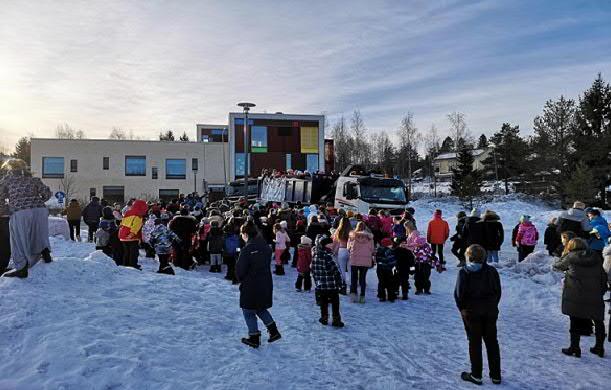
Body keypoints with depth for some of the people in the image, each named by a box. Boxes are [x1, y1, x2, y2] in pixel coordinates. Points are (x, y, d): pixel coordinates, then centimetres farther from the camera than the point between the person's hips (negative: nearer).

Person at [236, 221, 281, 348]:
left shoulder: (247, 250, -21)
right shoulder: (265, 246, 1)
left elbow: (239, 270, -16)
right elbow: (266, 264, 6)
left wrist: (240, 280, 4)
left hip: (250, 286, -7)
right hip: (266, 284, 7)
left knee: (249, 312, 12)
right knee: (261, 309, 25)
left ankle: (254, 338, 19)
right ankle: (274, 331, 22)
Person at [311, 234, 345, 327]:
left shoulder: (315, 255, 1)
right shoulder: (328, 256, -20)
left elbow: (313, 270, 10)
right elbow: (335, 270, -18)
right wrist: (340, 281, -6)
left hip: (320, 286, 6)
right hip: (332, 286, -6)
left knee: (323, 303, 18)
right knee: (335, 303, 7)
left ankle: (324, 319, 26)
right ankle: (336, 320, 11)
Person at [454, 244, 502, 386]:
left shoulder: (464, 272, -13)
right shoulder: (492, 271, -2)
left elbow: (459, 294, -14)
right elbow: (498, 292, 2)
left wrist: (462, 308, 2)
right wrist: (492, 306, 13)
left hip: (471, 312, -3)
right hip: (490, 313, 3)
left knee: (475, 343, 7)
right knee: (492, 342, 13)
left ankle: (476, 375, 14)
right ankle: (495, 375, 20)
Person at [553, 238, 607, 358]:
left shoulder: (570, 257, -5)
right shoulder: (596, 258, 7)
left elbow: (556, 266, 10)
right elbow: (603, 277, 10)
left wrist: (564, 255, 24)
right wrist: (602, 291, 18)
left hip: (575, 297, -3)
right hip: (595, 297, 4)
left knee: (575, 323, 7)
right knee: (598, 322, 20)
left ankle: (574, 348, 12)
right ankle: (599, 348, 30)